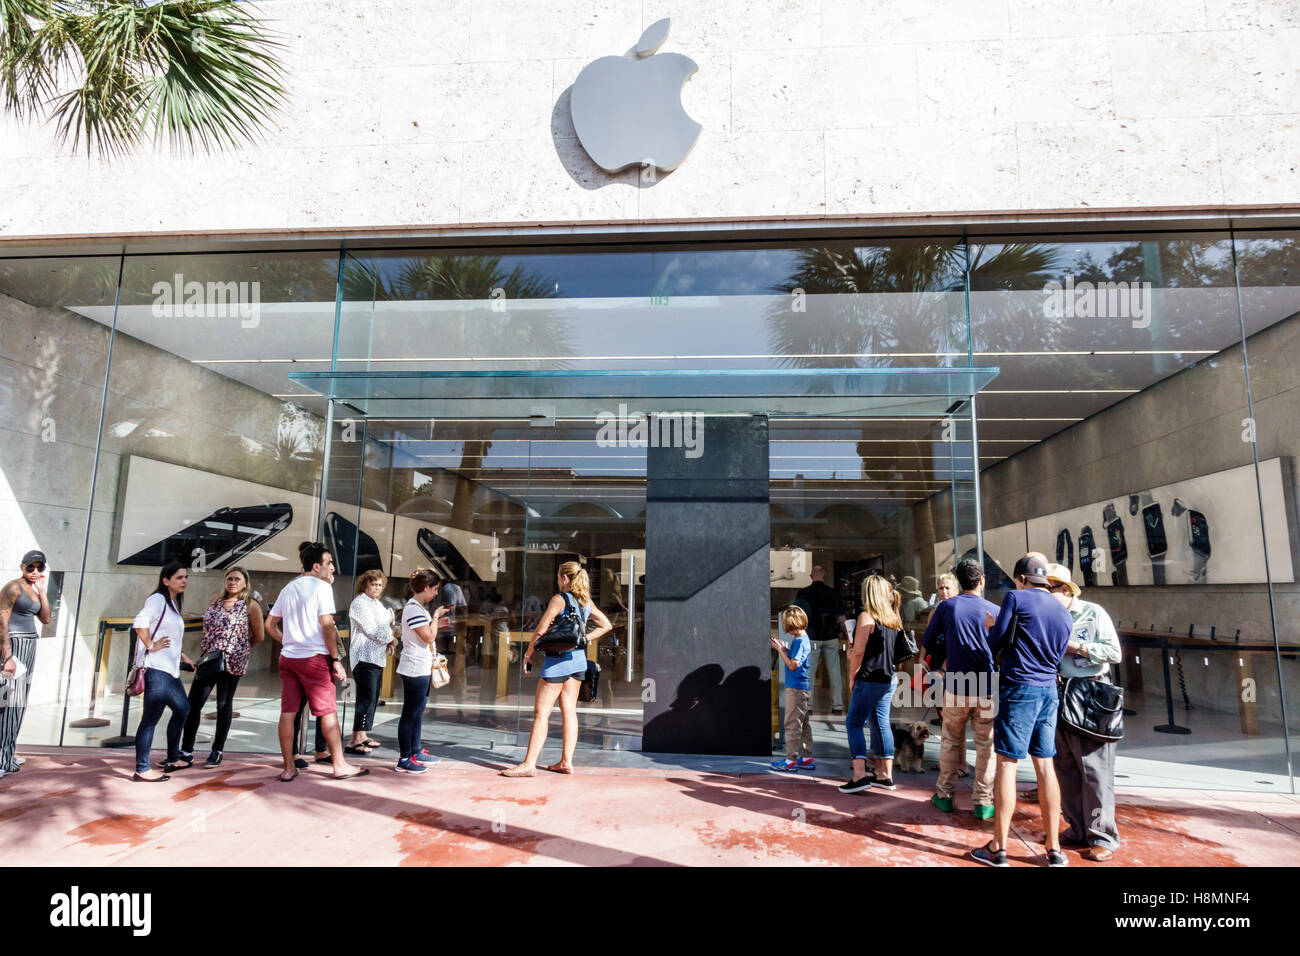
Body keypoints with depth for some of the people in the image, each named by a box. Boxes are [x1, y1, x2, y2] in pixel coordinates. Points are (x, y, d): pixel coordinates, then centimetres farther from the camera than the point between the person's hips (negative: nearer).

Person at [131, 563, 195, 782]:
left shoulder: (173, 604, 20)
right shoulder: (157, 599, -9)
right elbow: (140, 622, -26)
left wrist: (182, 658, 24)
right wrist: (150, 646, -18)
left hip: (170, 669, 10)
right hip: (156, 668, -10)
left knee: (182, 709, 18)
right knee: (151, 718, -6)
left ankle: (172, 760, 30)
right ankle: (142, 770, 1)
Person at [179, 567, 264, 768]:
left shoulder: (250, 606, -4)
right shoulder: (215, 600, 9)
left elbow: (259, 636, 3)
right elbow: (207, 625, 20)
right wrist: (205, 650, 11)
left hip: (232, 662, -4)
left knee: (224, 705, 5)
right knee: (194, 703, 0)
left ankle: (217, 752, 15)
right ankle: (186, 752, 9)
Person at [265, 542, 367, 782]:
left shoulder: (289, 587, 14)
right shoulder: (322, 586, -8)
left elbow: (270, 624, 17)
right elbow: (327, 626, -15)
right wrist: (336, 659, -11)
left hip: (288, 658, 7)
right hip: (314, 657, -7)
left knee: (288, 711, 7)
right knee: (328, 712, 1)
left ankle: (288, 767, 13)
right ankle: (340, 765, 8)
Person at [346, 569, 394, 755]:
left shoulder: (378, 603, 20)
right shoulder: (360, 602, -9)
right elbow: (371, 630, -16)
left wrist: (389, 642, 8)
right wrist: (389, 638, -4)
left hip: (377, 657, 10)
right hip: (364, 656, -10)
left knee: (373, 698, 11)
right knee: (366, 698, -13)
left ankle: (363, 736, 19)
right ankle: (354, 741, -11)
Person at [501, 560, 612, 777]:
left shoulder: (559, 599, -11)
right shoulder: (587, 602, 9)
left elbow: (541, 631, -13)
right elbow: (606, 625, 19)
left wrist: (528, 655, -2)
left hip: (558, 659, -7)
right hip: (578, 659, 7)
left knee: (541, 712, -3)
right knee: (569, 711, 11)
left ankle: (529, 764, -2)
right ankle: (566, 761, 15)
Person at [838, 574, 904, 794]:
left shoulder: (866, 617, -14)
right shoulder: (893, 619, 9)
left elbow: (858, 651, -16)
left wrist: (852, 677, -5)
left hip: (868, 679, -8)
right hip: (888, 679, 8)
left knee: (854, 723, -2)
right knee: (881, 724, 14)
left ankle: (860, 774, -10)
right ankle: (885, 775, 18)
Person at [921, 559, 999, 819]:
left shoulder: (946, 607, -2)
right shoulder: (994, 610, -3)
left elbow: (927, 641, 4)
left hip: (956, 688, 1)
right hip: (988, 689, 0)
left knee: (951, 742, 15)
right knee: (986, 745, 10)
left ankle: (945, 795, 22)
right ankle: (982, 802, 14)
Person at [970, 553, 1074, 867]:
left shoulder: (1016, 598, -7)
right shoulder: (1065, 614, 11)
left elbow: (995, 643, -7)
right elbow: (1056, 656, 18)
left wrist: (992, 626, 15)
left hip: (1019, 688, -6)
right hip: (1049, 690, 6)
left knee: (1007, 764, -1)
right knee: (1045, 765, 11)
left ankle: (998, 848, 4)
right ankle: (1054, 849, 15)